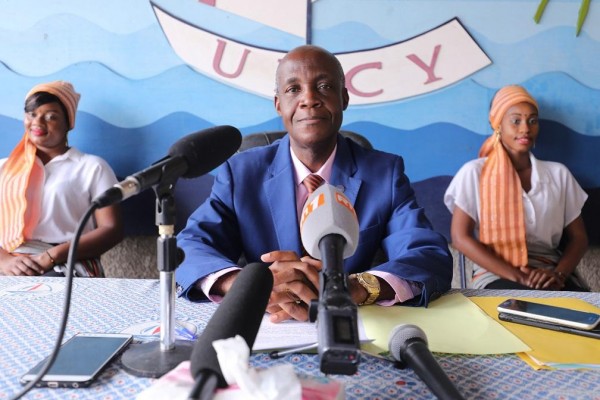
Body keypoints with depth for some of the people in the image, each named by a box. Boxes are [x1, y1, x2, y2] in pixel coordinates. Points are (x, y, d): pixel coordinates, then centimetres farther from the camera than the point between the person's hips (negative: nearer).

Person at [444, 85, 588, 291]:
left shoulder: (558, 174, 14)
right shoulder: (475, 172, 3)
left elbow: (578, 237, 14)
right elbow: (461, 237, -5)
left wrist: (559, 274, -8)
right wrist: (516, 276, -14)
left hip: (549, 277, 4)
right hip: (496, 276, -4)